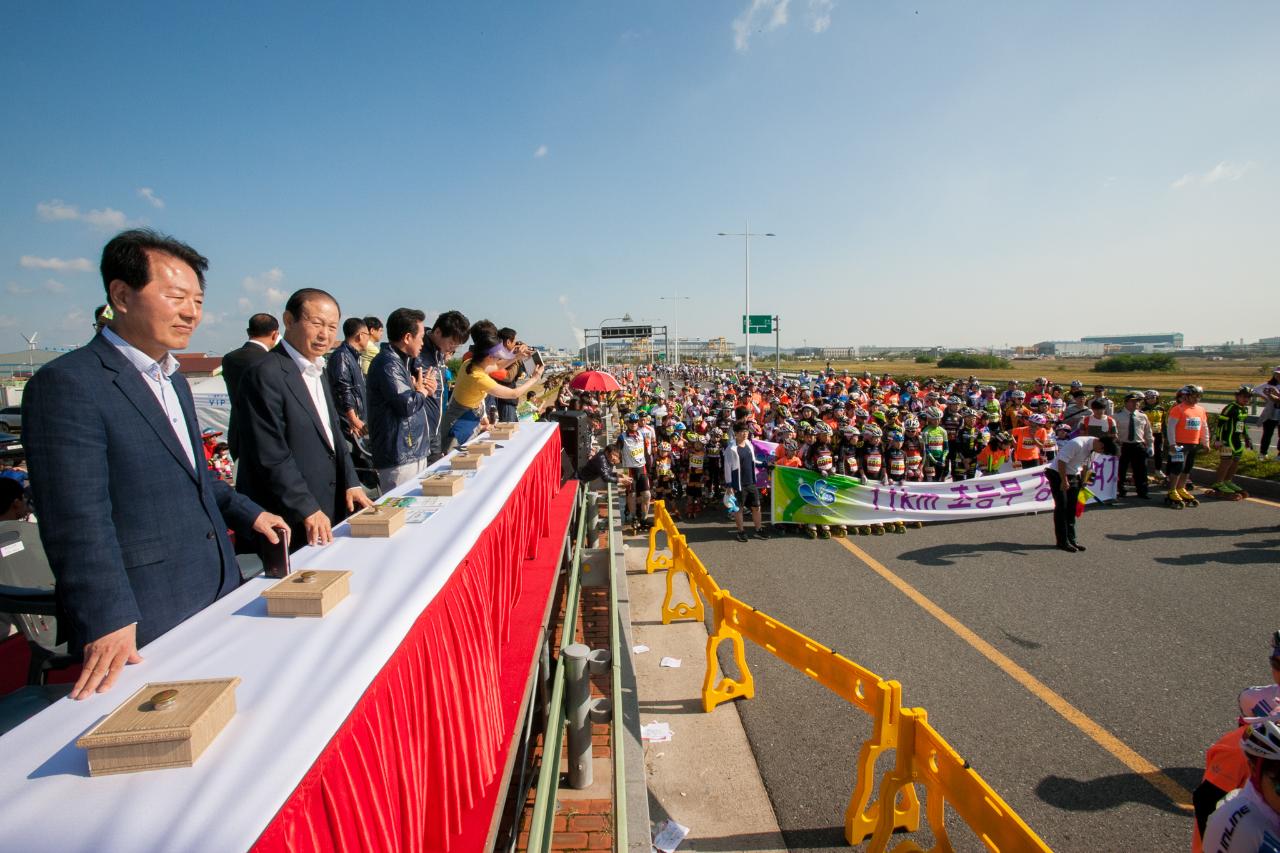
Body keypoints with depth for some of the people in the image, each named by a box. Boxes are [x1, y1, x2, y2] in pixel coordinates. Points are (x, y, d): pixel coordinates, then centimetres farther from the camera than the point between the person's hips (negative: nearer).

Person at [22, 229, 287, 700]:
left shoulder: (173, 379, 13)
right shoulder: (66, 384, -15)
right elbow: (78, 520, -22)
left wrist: (246, 513, 19)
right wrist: (109, 622, -26)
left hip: (217, 598, 8)